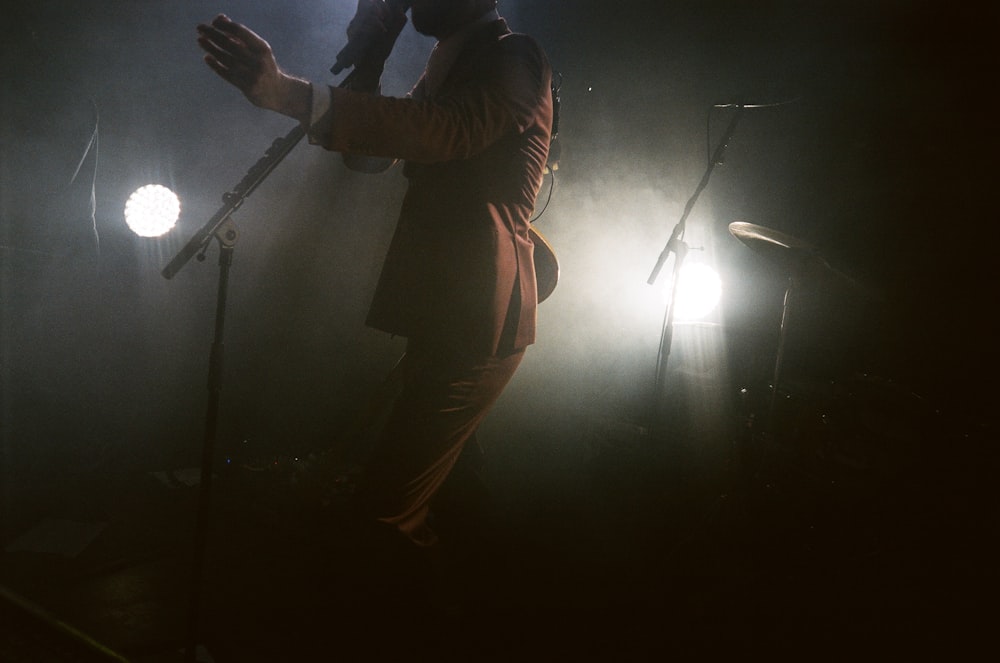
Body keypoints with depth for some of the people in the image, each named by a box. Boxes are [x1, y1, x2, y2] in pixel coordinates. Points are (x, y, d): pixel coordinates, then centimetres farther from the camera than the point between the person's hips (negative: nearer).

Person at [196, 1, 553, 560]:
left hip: (476, 323, -9)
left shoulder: (514, 58, -11)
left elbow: (450, 130, -31)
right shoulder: (450, 63, 19)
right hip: (442, 316, 10)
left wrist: (292, 95, -41)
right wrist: (368, 51, 5)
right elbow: (367, 154, 18)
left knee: (389, 503, -8)